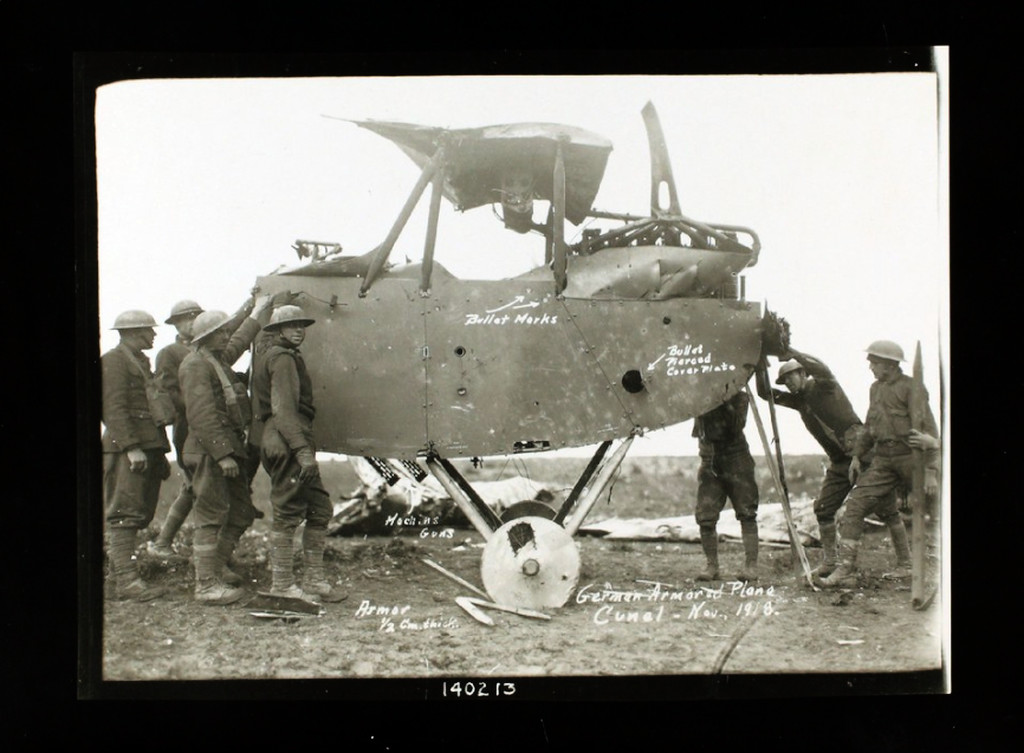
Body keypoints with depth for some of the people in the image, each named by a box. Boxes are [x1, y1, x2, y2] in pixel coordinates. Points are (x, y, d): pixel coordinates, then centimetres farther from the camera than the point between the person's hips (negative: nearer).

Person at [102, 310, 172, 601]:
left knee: (142, 513, 11)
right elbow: (114, 408, -16)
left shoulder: (140, 361, 23)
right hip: (127, 448, -9)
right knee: (125, 513, -10)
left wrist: (160, 452, 22)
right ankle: (126, 578, -12)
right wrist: (132, 447, -22)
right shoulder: (114, 360, -7)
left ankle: (120, 563, 21)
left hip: (149, 446, 9)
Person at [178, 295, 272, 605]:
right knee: (211, 515, -8)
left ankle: (216, 565, 28)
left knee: (241, 514, 14)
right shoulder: (196, 366, -12)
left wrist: (256, 313, 50)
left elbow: (238, 344, 42)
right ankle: (206, 584, -5)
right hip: (210, 452, -10)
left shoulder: (218, 359, 17)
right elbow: (201, 416, -21)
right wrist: (223, 454, -25)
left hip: (229, 449, 10)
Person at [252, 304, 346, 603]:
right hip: (287, 444, -10)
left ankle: (314, 580, 14)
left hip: (288, 445, 10)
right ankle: (281, 585, 0)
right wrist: (303, 450, -24)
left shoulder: (272, 357, 23)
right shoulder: (282, 358, -9)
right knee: (288, 514, -6)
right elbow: (283, 409, -19)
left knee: (320, 509, 11)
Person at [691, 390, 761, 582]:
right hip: (710, 463, 2)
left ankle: (751, 565, 0)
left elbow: (737, 427, -15)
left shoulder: (738, 397, -3)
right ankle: (711, 565, 8)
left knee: (747, 514, -4)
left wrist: (728, 405, -27)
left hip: (736, 460, -2)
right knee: (705, 517, -3)